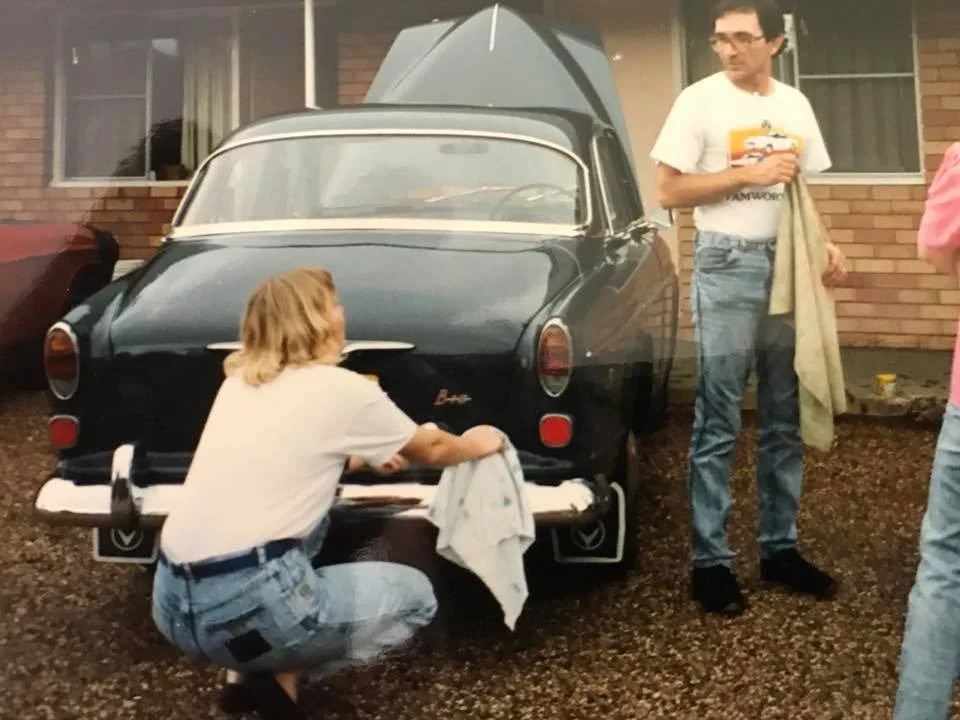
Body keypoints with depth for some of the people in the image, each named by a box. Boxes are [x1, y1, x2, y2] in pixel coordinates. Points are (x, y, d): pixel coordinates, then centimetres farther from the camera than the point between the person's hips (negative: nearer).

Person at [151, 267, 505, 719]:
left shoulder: (238, 382, 15)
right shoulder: (343, 389, -2)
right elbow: (430, 450, 16)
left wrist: (361, 458, 40)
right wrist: (475, 444, 35)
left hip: (172, 600, 7)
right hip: (244, 607, -7)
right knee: (415, 596, 15)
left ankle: (261, 666, 19)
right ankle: (281, 677, 1)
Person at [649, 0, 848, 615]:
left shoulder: (795, 105, 11)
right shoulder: (701, 99, -4)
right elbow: (669, 191, -7)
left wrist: (826, 244, -1)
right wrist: (748, 174, -14)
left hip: (789, 265, 5)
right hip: (728, 267, -5)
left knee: (785, 421, 10)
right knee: (719, 426, -2)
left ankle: (780, 547, 22)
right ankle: (711, 561, 5)